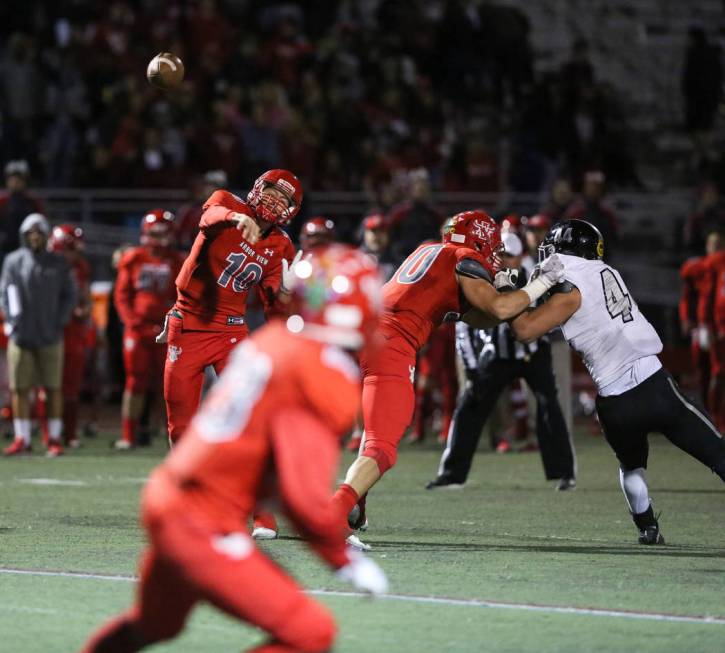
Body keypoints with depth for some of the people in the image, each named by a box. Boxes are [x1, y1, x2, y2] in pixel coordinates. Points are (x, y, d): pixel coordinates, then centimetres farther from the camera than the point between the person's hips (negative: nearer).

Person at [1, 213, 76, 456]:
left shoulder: (58, 263, 5)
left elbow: (69, 295, 7)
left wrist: (59, 322, -3)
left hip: (49, 336, -1)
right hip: (21, 334, 1)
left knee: (53, 388, 2)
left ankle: (54, 438, 7)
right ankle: (22, 438, 8)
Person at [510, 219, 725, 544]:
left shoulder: (571, 291, -4)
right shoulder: (605, 271, 10)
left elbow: (526, 330, -8)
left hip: (616, 405, -2)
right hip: (654, 387, 2)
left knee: (631, 464, 27)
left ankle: (648, 529, 21)